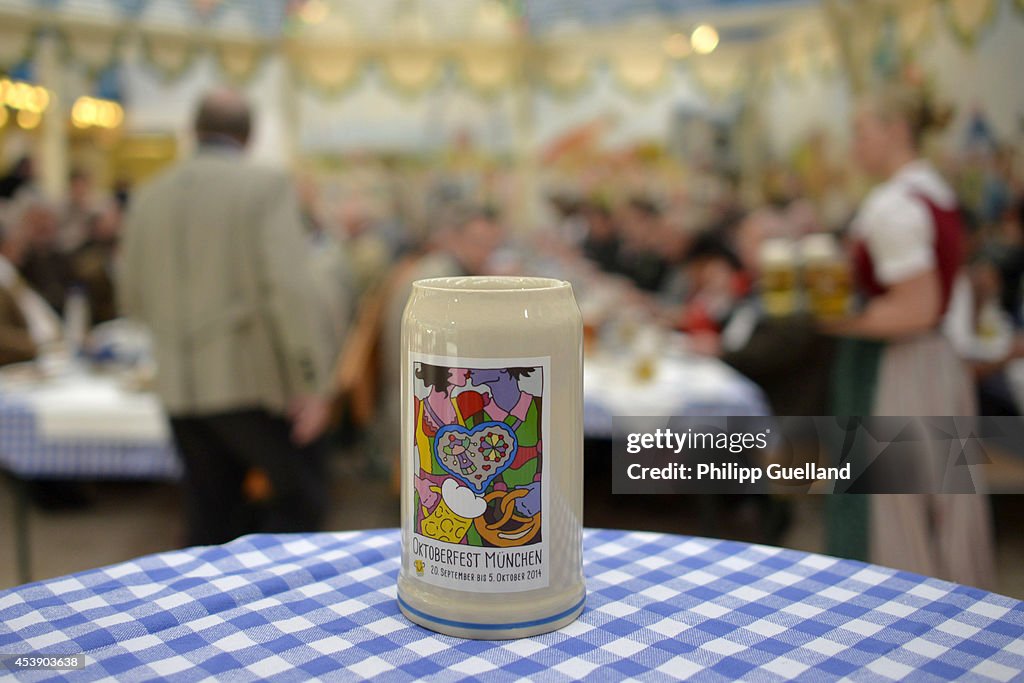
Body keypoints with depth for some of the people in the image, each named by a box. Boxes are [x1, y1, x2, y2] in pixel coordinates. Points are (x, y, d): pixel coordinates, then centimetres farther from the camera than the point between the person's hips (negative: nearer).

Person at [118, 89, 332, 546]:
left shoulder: (148, 197, 10)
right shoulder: (266, 186, -7)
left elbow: (132, 301, 15)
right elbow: (288, 289, -17)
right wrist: (310, 382, -14)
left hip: (180, 387, 6)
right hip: (251, 380, -5)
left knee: (210, 511, 14)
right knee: (300, 496, 7)